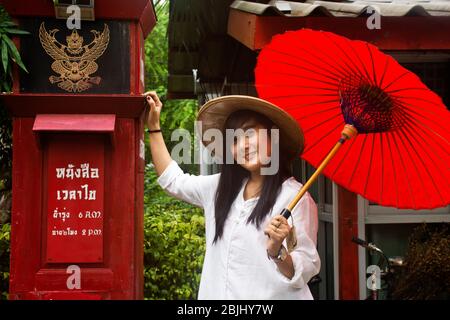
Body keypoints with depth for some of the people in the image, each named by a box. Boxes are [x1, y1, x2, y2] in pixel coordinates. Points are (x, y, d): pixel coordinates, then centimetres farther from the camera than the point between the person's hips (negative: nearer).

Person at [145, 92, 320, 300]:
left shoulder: (294, 196, -16)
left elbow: (304, 271, -16)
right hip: (218, 293, 6)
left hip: (271, 296, -5)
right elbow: (173, 180, 16)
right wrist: (154, 126, 14)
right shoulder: (221, 186, 4)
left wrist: (276, 251, -35)